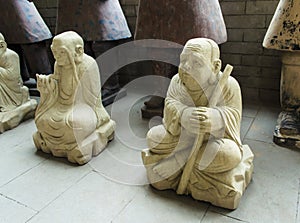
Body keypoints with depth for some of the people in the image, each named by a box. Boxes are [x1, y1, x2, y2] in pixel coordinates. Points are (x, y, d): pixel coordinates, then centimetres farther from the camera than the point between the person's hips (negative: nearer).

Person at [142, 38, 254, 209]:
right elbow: (170, 106, -18)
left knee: (227, 154, -31)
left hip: (214, 139, -3)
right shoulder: (177, 81, -7)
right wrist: (184, 114, -43)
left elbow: (233, 115, -22)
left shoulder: (228, 85, -16)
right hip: (183, 139, 3)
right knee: (155, 136, -14)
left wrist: (213, 119, -46)